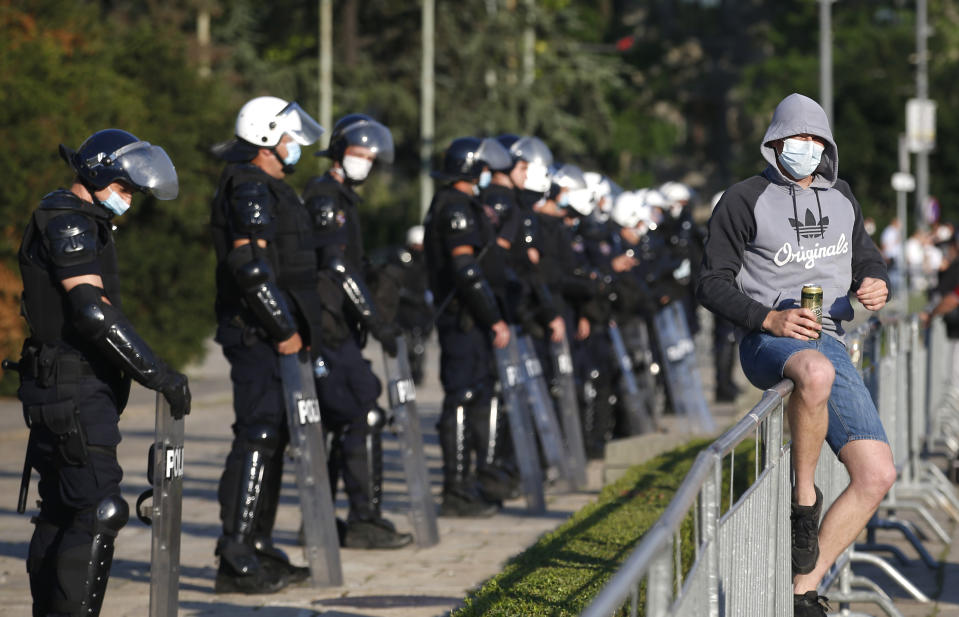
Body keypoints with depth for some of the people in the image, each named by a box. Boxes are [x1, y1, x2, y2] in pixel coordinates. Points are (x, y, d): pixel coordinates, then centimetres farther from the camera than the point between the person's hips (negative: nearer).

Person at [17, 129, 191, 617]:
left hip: (68, 389, 11)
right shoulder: (66, 222, -15)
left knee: (62, 511, 13)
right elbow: (93, 311, -25)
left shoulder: (81, 222, 18)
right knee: (99, 509, -13)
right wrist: (158, 374, -26)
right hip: (73, 390, -11)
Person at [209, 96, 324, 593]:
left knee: (272, 436, 13)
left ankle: (258, 550, 20)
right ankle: (236, 560, -13)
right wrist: (283, 329, -20)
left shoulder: (267, 189, 21)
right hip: (259, 335, -11)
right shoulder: (250, 189, -14)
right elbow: (250, 265, -23)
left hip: (270, 336, 11)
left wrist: (297, 328, 23)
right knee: (259, 435, -12)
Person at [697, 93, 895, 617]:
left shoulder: (841, 199, 17)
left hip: (829, 344, 6)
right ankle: (803, 497, -23)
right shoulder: (745, 200, 0)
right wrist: (769, 319, -18)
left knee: (877, 475, -10)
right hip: (768, 343, -6)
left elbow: (866, 259, 26)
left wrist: (877, 284, 0)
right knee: (816, 372, -45)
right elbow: (713, 284, -2)